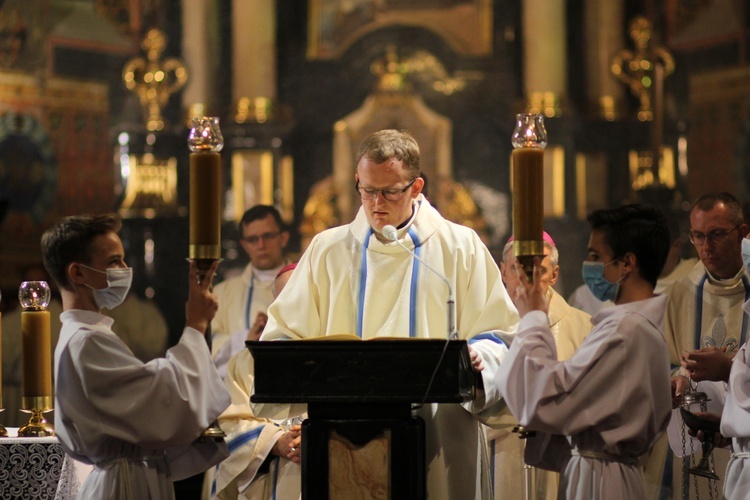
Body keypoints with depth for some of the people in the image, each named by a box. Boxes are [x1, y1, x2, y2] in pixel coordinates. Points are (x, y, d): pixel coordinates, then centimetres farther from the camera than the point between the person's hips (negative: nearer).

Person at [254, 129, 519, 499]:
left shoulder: (460, 247, 9)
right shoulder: (328, 250, 14)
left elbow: (499, 334, 7)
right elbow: (283, 335, 12)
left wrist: (475, 358, -15)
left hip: (441, 434, -1)